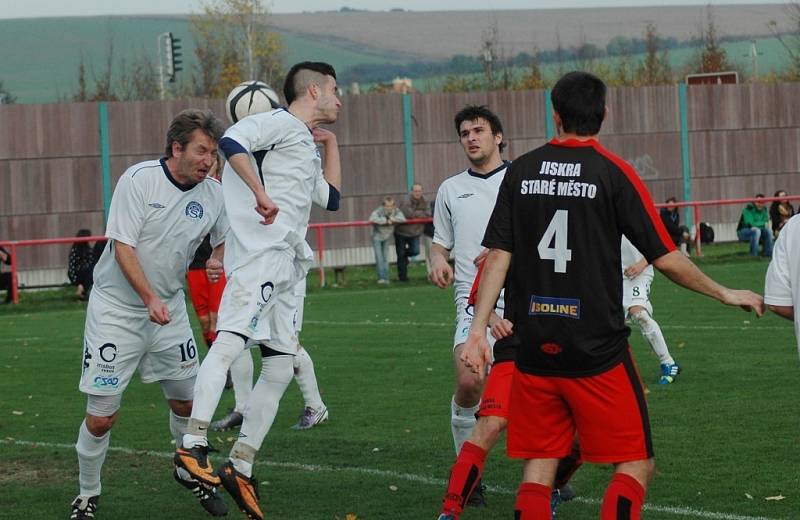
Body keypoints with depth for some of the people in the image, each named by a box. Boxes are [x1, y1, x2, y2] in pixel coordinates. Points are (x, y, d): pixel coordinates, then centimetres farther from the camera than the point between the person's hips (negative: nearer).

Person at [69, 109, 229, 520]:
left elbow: (224, 240, 17)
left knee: (187, 400, 10)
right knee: (101, 417, -6)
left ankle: (190, 471, 37)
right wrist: (149, 298, -29)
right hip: (116, 309, -5)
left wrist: (217, 263, -6)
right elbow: (123, 247, -19)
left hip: (169, 308, 5)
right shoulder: (139, 180, -16)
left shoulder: (212, 194, -1)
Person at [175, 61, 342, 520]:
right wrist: (261, 193, -22)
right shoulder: (281, 123, 0)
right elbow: (232, 141, -18)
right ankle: (193, 447, -36)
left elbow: (332, 195, 42)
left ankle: (241, 467, 10)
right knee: (231, 340, -24)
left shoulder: (306, 143, 29)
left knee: (281, 369, 7)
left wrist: (330, 142, 35)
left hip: (284, 267, 10)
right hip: (261, 253, -10)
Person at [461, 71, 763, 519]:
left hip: (535, 347, 4)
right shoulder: (614, 172, -5)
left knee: (539, 466, 10)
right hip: (598, 350, -4)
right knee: (636, 466, 4)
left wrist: (479, 329, 2)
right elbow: (666, 259, -6)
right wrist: (726, 294, 7)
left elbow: (499, 255, 1)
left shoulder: (521, 171, 5)